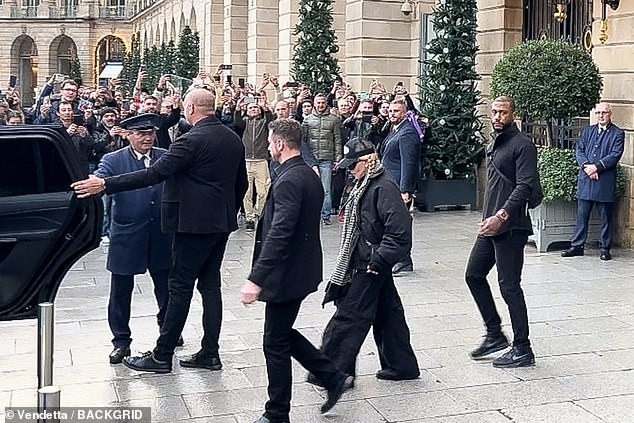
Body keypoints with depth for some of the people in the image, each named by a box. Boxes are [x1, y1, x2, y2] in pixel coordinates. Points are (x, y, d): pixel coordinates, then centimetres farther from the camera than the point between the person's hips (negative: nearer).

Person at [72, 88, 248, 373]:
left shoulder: (192, 140, -17)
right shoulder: (233, 139, 8)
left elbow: (154, 174, -23)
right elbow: (241, 183, 15)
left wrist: (105, 185, -21)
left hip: (195, 223, -8)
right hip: (222, 222, 8)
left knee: (180, 287, -1)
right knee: (210, 285, 12)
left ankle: (162, 356, 8)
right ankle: (210, 354, 16)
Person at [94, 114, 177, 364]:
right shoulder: (113, 161, -4)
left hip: (162, 236, 2)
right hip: (126, 237, -2)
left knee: (167, 287, 14)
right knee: (121, 291, 7)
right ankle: (121, 341, 23)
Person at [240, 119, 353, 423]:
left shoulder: (289, 181, -21)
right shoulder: (310, 175, 9)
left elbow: (278, 235, -29)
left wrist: (255, 279, -30)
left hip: (287, 274, -10)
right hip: (302, 269, 10)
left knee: (275, 343, 3)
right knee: (283, 334, 21)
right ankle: (333, 378, 23)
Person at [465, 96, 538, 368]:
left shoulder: (522, 145, -11)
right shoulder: (495, 144, 16)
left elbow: (525, 186, -20)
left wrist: (502, 216, -27)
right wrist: (489, 217, 16)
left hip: (511, 228, -9)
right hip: (490, 225, 9)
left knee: (509, 286, -5)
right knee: (474, 275, 13)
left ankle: (522, 350, 5)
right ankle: (495, 335, 24)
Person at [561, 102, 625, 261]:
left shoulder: (617, 133, 2)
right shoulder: (588, 131, 15)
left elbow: (615, 155, -8)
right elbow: (579, 150, 7)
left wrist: (596, 167, -16)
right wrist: (586, 166, -10)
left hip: (605, 182, -3)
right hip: (585, 180, 3)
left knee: (606, 218, 4)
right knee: (581, 216, 7)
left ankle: (605, 249, 12)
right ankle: (577, 246, 13)